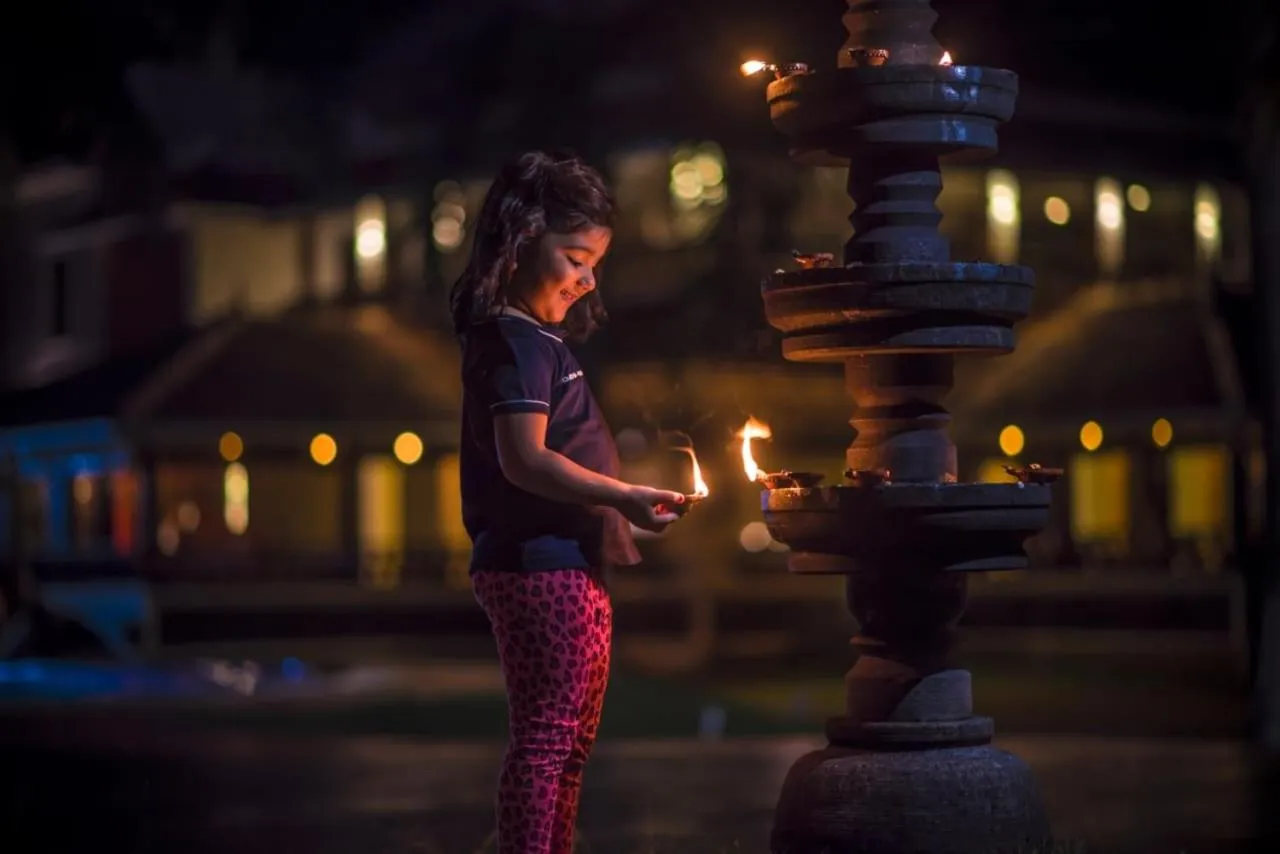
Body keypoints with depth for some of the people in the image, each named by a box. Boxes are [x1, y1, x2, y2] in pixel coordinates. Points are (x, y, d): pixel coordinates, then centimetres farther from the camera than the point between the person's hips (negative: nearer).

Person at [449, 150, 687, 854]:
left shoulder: (538, 340, 18)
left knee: (571, 740, 17)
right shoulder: (515, 341, -13)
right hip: (541, 568, -11)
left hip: (570, 568, 11)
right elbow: (524, 459, -24)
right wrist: (623, 498, -29)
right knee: (545, 736, -10)